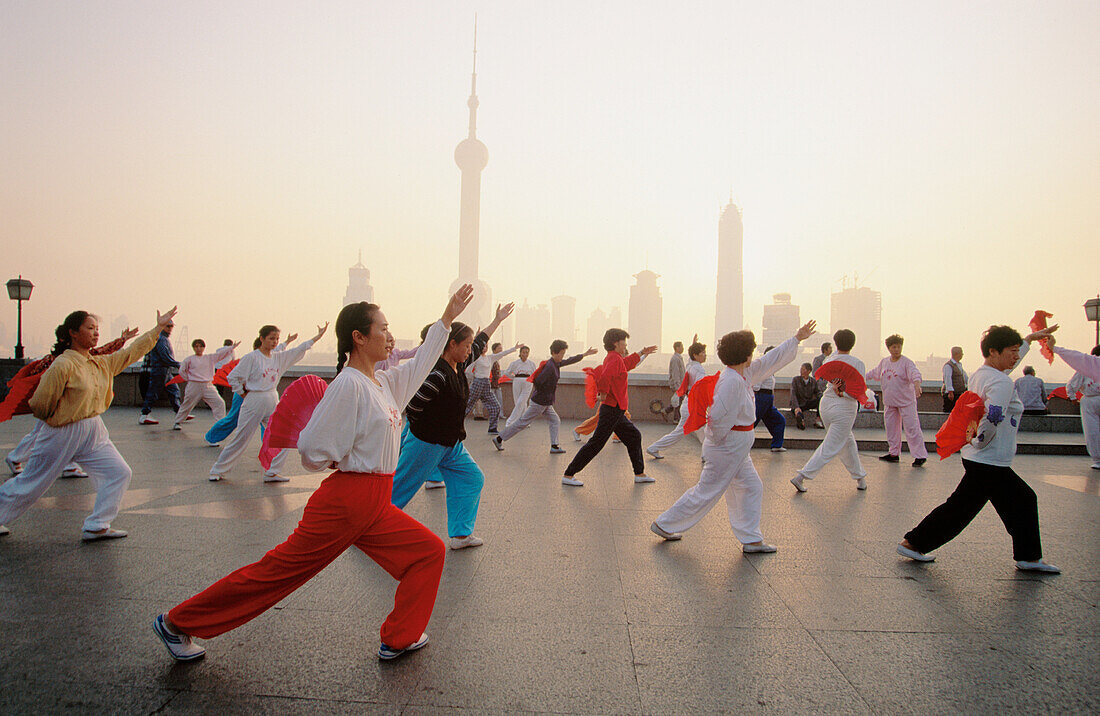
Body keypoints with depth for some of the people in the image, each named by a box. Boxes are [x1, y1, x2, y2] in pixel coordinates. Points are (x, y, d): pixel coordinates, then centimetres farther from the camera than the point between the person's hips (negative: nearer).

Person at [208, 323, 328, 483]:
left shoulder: (279, 357, 7)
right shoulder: (251, 357, -10)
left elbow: (299, 350, 8)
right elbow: (232, 377, -6)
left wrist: (319, 336, 3)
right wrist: (244, 394, -4)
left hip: (273, 402, 6)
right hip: (254, 402, -6)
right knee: (241, 438, 1)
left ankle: (271, 473, 9)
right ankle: (217, 470, 19)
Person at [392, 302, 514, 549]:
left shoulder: (459, 366, 2)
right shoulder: (437, 374, -26)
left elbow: (480, 343, 19)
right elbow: (412, 408, -23)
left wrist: (498, 320, 27)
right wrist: (422, 432, -7)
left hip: (452, 444, 9)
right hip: (426, 444, -9)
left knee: (472, 480, 8)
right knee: (399, 489, 3)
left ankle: (461, 535, 15)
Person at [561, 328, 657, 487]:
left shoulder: (614, 358, 15)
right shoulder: (614, 359, -15)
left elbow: (628, 363, 37)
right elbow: (605, 377, -33)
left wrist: (642, 353, 41)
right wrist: (603, 394, -20)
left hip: (616, 411, 11)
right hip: (613, 409, -11)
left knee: (634, 437, 18)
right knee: (595, 444, -8)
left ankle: (639, 474, 27)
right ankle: (568, 475, -5)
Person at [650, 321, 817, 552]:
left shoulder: (744, 374, 7)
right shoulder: (732, 381, -24)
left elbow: (772, 359, 17)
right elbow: (718, 417, -27)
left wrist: (797, 338, 22)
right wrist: (718, 441, -13)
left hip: (737, 450, 10)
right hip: (728, 447, -10)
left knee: (751, 488, 13)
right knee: (706, 492, 0)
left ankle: (751, 540, 22)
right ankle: (664, 524, 12)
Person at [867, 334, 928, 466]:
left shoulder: (907, 362, -10)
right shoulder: (884, 362, 9)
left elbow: (915, 374, -26)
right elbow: (875, 373, 25)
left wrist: (917, 385, -45)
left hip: (906, 401, -6)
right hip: (889, 402, 6)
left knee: (911, 428, -8)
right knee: (891, 427, 11)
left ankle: (920, 455, -2)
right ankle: (894, 453, 23)